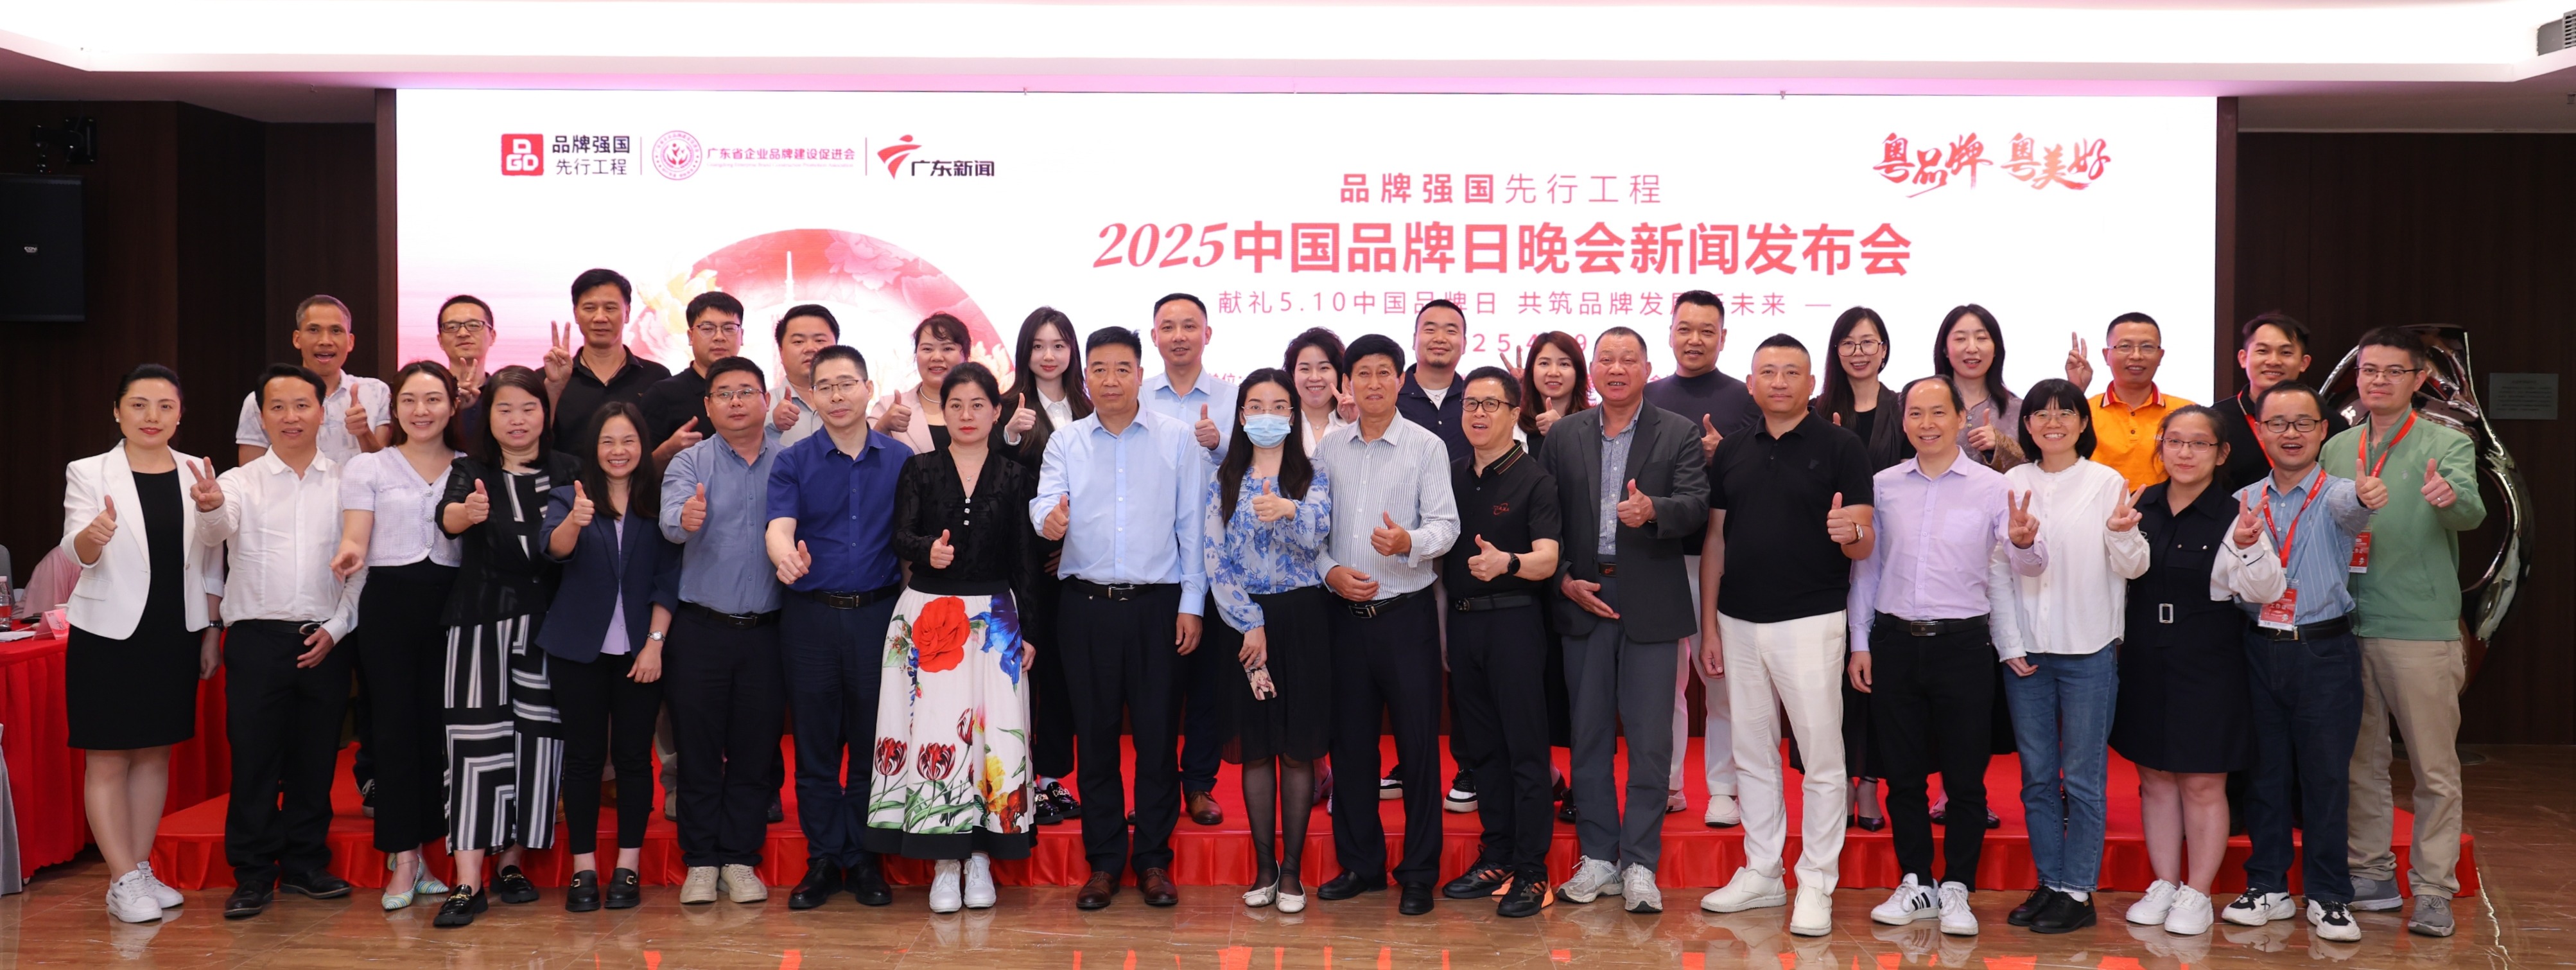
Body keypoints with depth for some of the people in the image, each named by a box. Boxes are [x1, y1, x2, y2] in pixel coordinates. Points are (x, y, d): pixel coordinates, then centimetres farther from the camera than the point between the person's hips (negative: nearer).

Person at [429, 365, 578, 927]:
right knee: (476, 738, -6)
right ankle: (468, 882, -5)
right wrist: (467, 513, -39)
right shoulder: (471, 470, 4)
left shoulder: (566, 472, 9)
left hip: (544, 619, 2)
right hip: (482, 617, -1)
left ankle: (512, 862, 19)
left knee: (536, 734, 5)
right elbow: (448, 516, -17)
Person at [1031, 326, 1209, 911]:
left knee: (1157, 732, 3)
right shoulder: (1066, 442, 8)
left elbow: (1192, 525, 3)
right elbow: (1045, 502, -4)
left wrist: (1192, 603, -2)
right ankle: (1104, 860, 18)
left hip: (1157, 603, -1)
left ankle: (1153, 858, 16)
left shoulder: (1177, 440, 4)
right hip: (1086, 603, 1)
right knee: (1095, 733, 7)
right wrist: (1049, 521, -29)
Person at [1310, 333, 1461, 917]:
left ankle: (1418, 874, 12)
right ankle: (1359, 863, 23)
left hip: (1406, 612, -3)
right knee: (1350, 742, 10)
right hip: (1346, 612, 3)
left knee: (1418, 743, 1)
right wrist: (1330, 570, -6)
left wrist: (1410, 543, -27)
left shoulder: (1426, 447, -1)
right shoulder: (1329, 449, 8)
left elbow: (1446, 525, -8)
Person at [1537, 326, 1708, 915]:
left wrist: (1652, 510, -30)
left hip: (1649, 602, -2)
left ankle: (1640, 865, 9)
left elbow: (1697, 508, -10)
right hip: (1583, 597, 2)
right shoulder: (1564, 435, 8)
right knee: (1588, 733, 8)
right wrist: (1564, 579, -4)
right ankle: (1598, 858, 18)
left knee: (1649, 738, 0)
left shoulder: (1679, 434, 2)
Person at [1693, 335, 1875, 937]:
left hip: (1810, 621, -4)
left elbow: (1866, 547, -6)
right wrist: (1708, 626, 6)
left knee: (1821, 756, 0)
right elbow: (1715, 541, 11)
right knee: (1751, 753, 12)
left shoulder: (1841, 447, -3)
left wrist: (1851, 532, -30)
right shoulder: (1732, 451, 9)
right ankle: (1761, 874, 23)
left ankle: (1816, 884, 10)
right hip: (1738, 621, 5)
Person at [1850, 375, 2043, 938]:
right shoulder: (1883, 486, 5)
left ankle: (1956, 890, 16)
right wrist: (1860, 644, 7)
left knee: (1964, 777, 4)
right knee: (1903, 774, 9)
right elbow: (1865, 567, 10)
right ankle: (1916, 885, 22)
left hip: (1962, 643, -2)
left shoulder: (1991, 488, -1)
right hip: (1894, 641, 2)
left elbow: (2026, 566, -6)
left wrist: (2024, 542, -29)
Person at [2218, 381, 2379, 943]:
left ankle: (2328, 896, 15)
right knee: (2264, 771, 9)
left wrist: (2366, 498, -52)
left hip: (2324, 650, -3)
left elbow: (2348, 509, -30)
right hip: (2259, 649, 3)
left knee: (2327, 774, 3)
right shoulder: (2242, 502, 8)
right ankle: (2267, 887, 21)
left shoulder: (2337, 495, -3)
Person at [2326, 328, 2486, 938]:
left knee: (2435, 769, 2)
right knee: (2360, 760, 12)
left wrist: (2451, 498, -41)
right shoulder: (2337, 449, 11)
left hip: (2421, 629, -4)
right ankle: (2370, 876, 23)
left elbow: (2472, 512, -21)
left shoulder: (2447, 445, -2)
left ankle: (2434, 891, 9)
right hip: (2347, 626, 4)